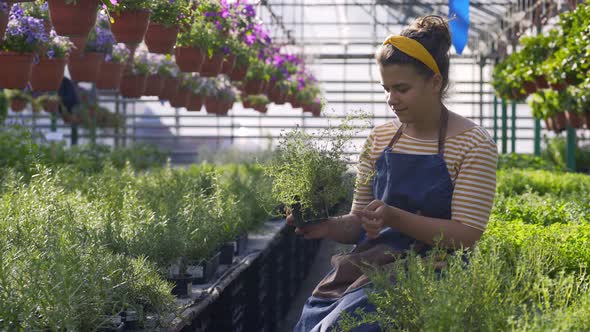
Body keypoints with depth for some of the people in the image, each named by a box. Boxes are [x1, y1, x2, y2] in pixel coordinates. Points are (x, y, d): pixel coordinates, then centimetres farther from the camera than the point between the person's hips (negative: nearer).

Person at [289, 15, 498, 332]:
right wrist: (329, 226, -7)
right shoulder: (380, 139, 12)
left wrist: (395, 218, -22)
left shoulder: (473, 145, -4)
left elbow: (466, 235, -10)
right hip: (371, 261, 5)